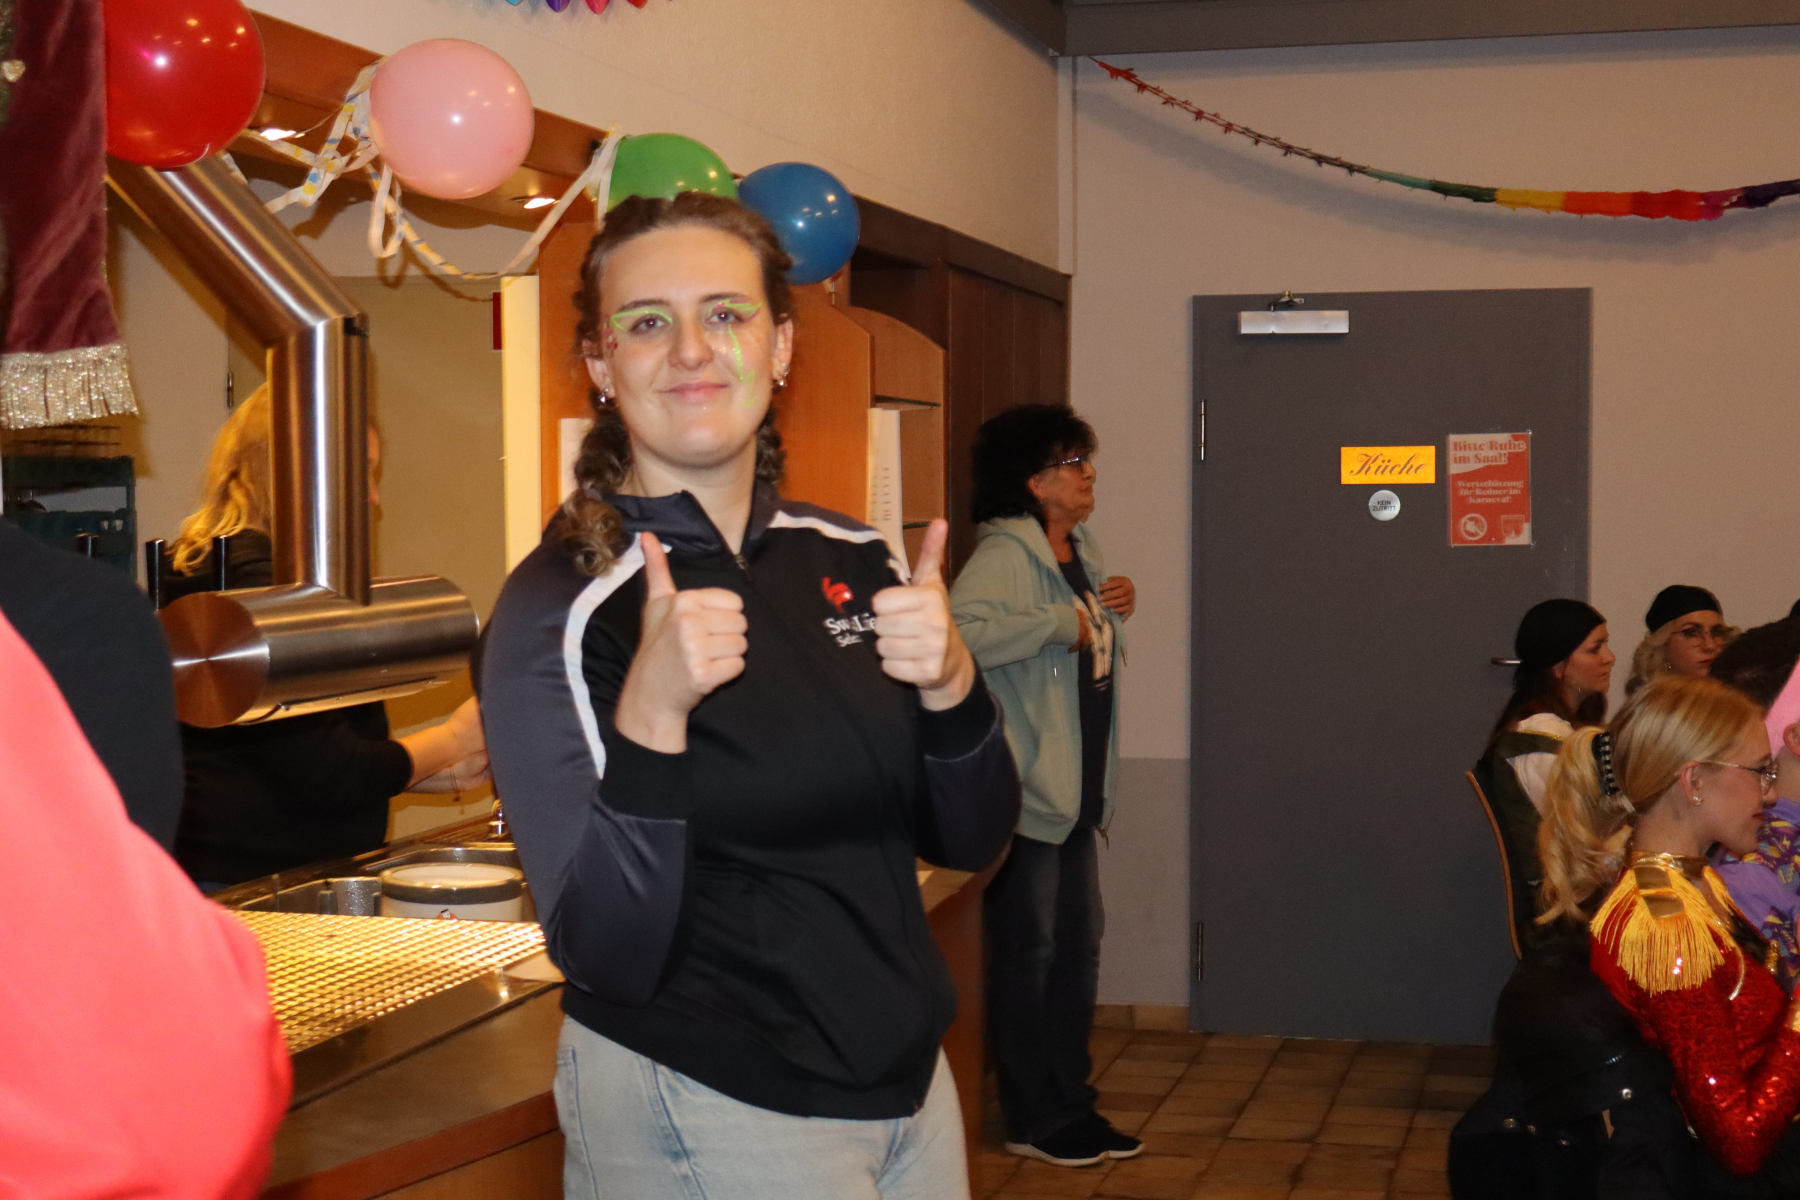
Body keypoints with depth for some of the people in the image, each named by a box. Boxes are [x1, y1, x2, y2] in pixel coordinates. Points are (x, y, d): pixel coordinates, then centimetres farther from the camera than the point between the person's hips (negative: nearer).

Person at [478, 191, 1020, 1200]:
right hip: (700, 1118, -6)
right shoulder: (559, 608, -15)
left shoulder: (850, 559, 1)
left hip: (910, 1081, 6)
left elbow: (971, 842, 4)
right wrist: (650, 714, -33)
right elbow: (606, 957, -20)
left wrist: (949, 683, -15)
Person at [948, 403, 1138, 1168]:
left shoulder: (1081, 553, 14)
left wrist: (1115, 613, 7)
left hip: (1077, 790, 9)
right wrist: (1062, 622, -26)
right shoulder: (1004, 556, -15)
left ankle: (1071, 1103, 26)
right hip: (1025, 789, -9)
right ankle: (1033, 1120, 10)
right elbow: (963, 631, -35)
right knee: (1028, 954, 0)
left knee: (1079, 948, 15)